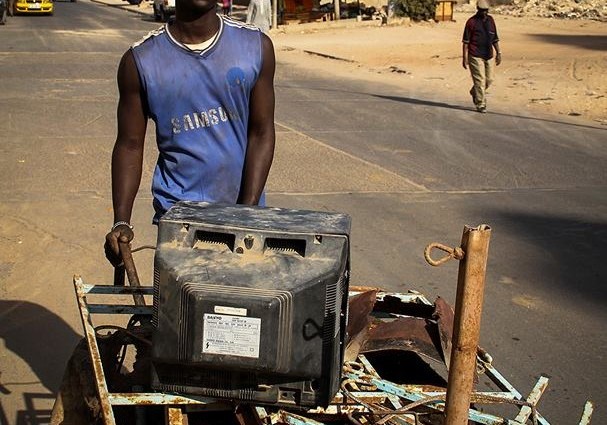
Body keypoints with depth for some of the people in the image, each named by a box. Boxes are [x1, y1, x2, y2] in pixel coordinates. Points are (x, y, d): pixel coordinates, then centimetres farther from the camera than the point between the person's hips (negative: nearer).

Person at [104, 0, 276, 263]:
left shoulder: (256, 46, -1)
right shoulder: (141, 61, -3)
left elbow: (261, 133, -2)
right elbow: (130, 145, 0)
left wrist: (248, 211, -10)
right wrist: (121, 222, -9)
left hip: (244, 210, 2)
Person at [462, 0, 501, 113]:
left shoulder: (490, 20, 11)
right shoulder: (471, 22, -5)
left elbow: (495, 38, 17)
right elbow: (466, 41, -5)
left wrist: (498, 53, 10)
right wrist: (464, 57, -10)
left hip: (488, 56, 6)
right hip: (475, 56, -6)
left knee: (489, 79, 10)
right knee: (480, 80, -7)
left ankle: (474, 92, 35)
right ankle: (480, 104, 0)